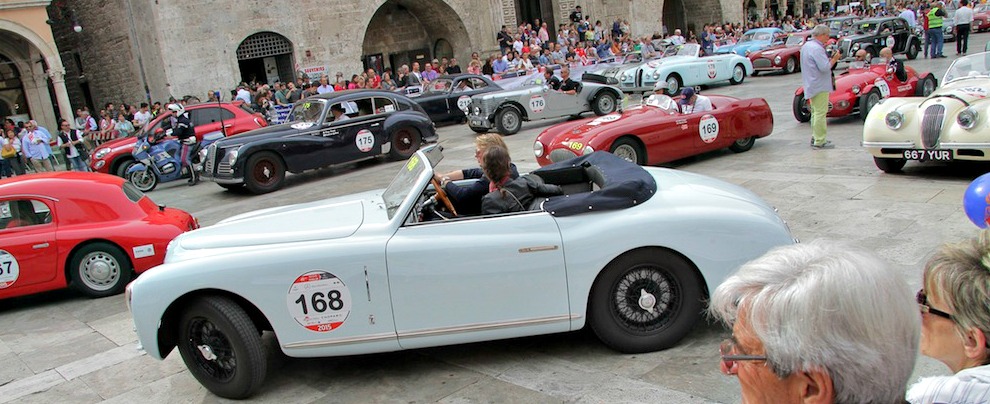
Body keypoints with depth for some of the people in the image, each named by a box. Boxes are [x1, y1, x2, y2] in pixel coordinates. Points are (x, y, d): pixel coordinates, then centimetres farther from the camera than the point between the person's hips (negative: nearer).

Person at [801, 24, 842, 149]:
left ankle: (815, 137, 25)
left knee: (815, 112, 18)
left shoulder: (806, 45, 12)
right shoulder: (817, 48, -20)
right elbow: (825, 67, -24)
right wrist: (834, 59, -10)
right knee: (820, 113, -8)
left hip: (811, 85, 11)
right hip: (820, 86, -11)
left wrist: (830, 58, 11)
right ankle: (819, 142, -6)